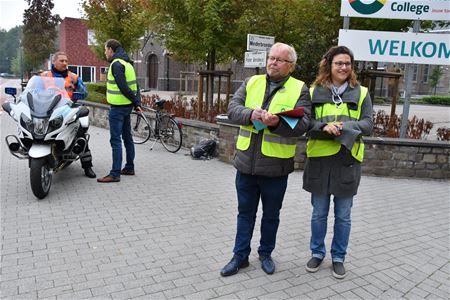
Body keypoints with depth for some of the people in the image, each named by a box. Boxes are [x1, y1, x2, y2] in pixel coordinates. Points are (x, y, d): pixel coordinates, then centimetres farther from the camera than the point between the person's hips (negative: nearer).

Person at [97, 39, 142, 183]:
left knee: (115, 140, -7)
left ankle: (115, 174, -5)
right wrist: (137, 103, 6)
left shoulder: (116, 64, -14)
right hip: (127, 107, 10)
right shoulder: (127, 63, 15)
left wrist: (135, 102, -10)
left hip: (118, 107, -10)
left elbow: (124, 87, -21)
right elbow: (134, 86, 12)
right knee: (127, 137, 15)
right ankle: (129, 167, 25)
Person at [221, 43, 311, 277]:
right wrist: (251, 114, -21)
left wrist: (278, 123, -31)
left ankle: (266, 253, 37)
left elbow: (302, 124, -13)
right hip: (246, 162, 3)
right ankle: (240, 256, 31)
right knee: (245, 212, 16)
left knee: (271, 215, 16)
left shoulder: (300, 89, -2)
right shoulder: (251, 82, 8)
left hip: (275, 167, -2)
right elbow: (233, 108, -2)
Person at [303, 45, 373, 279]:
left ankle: (338, 257, 29)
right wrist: (324, 127, -22)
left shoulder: (361, 93, 6)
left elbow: (367, 124, -2)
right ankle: (317, 253, 31)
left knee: (343, 216, 11)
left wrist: (344, 126, -20)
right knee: (319, 213, 12)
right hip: (320, 159, 0)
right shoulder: (314, 91, 4)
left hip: (348, 161, 0)